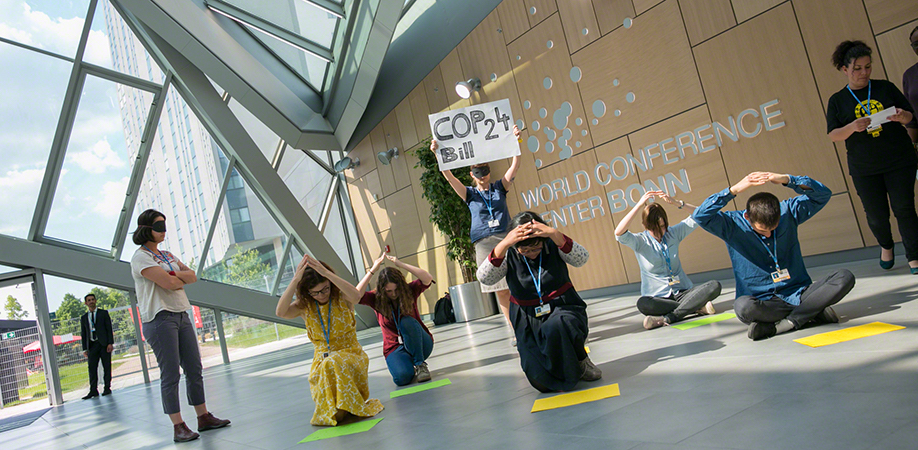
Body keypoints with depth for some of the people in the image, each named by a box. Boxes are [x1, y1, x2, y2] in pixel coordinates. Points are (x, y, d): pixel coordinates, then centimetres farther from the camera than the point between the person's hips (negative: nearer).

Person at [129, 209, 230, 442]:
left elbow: (192, 276, 8)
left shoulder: (167, 255, 18)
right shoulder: (141, 257, -7)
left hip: (181, 315, 8)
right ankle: (178, 427, -3)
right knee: (170, 374, -7)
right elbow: (168, 283, -18)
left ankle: (204, 417, 16)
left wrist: (174, 275, -9)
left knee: (194, 369, 9)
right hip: (160, 318, -8)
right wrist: (182, 279, 2)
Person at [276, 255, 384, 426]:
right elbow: (281, 312, -18)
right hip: (321, 359, 2)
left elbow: (355, 296, -28)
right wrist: (295, 279, -25)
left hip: (351, 354, -2)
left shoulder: (342, 298, -2)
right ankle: (333, 410, -6)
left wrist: (325, 272, -32)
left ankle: (343, 407, -13)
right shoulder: (304, 306, 3)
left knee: (333, 365, -35)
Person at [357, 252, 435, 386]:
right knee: (401, 377, -32)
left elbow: (428, 279, -26)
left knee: (407, 321, -32)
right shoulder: (376, 299, -6)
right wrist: (373, 270, -28)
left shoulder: (409, 291, -7)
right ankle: (410, 366, 7)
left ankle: (420, 365, -17)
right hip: (395, 348, 0)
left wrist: (400, 264, -31)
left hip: (421, 344, 0)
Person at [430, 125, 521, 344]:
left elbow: (515, 166, 0)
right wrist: (438, 155, -12)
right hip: (484, 244, 0)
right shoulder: (470, 194, 10)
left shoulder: (500, 187, 11)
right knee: (500, 290, 0)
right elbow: (449, 177, 0)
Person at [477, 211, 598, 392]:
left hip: (563, 309, -1)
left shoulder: (552, 244, -4)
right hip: (528, 321, 1)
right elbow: (484, 277, -21)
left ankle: (581, 361, -7)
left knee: (555, 327, -40)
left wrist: (554, 234, -33)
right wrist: (504, 244, -34)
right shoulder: (509, 254, -4)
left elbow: (582, 259, -20)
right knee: (543, 382, -18)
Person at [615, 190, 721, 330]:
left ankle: (667, 318, -31)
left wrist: (677, 203, -12)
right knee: (642, 304, -38)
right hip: (658, 296, -3)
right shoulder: (640, 241, -3)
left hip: (682, 292, 3)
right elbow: (619, 233, -24)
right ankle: (697, 307, -26)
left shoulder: (673, 233, 8)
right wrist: (639, 205, -27)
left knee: (715, 286, -23)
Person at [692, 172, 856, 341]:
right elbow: (700, 215, -21)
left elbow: (823, 194, -2)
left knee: (845, 277, -21)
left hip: (800, 293, 3)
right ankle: (814, 312, -19)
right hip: (763, 301, -3)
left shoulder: (788, 211, 2)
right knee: (743, 306, -38)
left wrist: (787, 180, -18)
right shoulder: (733, 224, -6)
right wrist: (734, 190, -29)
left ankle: (785, 323, -26)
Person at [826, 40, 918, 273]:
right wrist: (853, 127, -22)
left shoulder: (885, 88, 5)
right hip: (864, 169, 0)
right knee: (877, 215, 5)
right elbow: (833, 135, -2)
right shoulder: (837, 100, 3)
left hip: (899, 161, 0)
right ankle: (886, 246, 35)